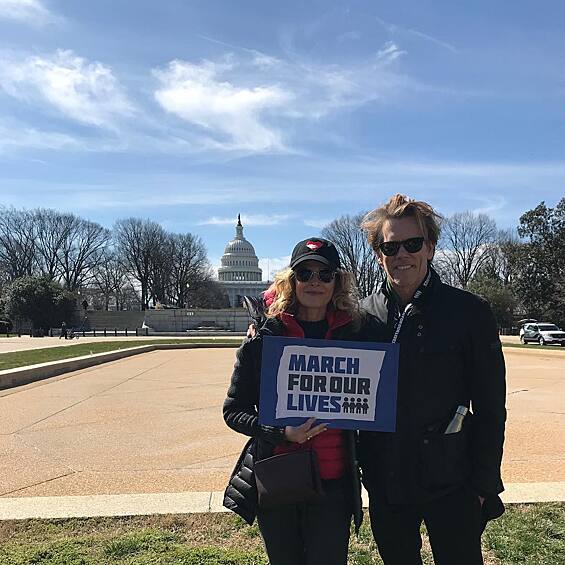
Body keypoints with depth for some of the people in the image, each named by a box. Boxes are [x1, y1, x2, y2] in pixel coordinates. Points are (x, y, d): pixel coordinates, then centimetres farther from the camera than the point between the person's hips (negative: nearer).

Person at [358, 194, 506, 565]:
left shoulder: (469, 312, -7)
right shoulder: (363, 315, -1)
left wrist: (483, 485, -5)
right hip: (385, 486, 3)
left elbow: (490, 408, -5)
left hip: (450, 486, -2)